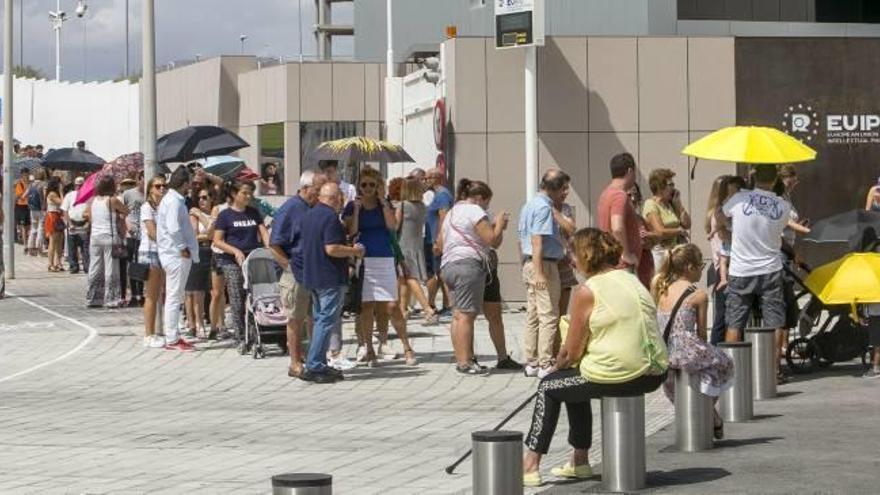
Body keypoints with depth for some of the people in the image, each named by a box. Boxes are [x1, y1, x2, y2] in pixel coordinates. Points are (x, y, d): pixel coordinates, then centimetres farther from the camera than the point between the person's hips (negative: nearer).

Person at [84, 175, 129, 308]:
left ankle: (93, 298, 13)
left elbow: (88, 217, 10)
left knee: (94, 269, 10)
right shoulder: (112, 200, -10)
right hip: (109, 237, -5)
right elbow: (127, 211, -3)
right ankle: (111, 299, 1)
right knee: (111, 269, 0)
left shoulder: (93, 200, 4)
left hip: (94, 236, 5)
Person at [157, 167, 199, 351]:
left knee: (173, 297, 15)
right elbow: (173, 228, -26)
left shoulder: (170, 199, 17)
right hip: (177, 255, -11)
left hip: (175, 255, 11)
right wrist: (183, 248, -17)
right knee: (174, 297, -7)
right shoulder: (174, 201, -16)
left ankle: (172, 337, 21)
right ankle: (172, 340, -5)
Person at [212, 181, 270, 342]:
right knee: (237, 302, -5)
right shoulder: (225, 215, 2)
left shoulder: (254, 213, 15)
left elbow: (264, 233, 9)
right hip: (232, 263, -3)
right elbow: (217, 241, -1)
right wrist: (235, 251, -15)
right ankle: (240, 338, -1)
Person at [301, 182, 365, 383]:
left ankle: (318, 365, 18)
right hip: (330, 277, -9)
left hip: (312, 276, 10)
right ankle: (314, 367, -10)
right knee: (326, 321, -7)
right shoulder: (330, 217, -16)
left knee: (320, 320, 16)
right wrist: (354, 251, -9)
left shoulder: (309, 215, 13)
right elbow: (332, 249, -24)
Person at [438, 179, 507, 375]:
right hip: (468, 264, -9)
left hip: (448, 265, 9)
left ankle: (461, 359, 7)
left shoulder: (452, 212, 23)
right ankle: (465, 362, -14)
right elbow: (494, 240, -10)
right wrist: (500, 224, 8)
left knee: (458, 314, 8)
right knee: (466, 314, -11)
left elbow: (440, 240, 30)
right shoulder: (475, 211, -5)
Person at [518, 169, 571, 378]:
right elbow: (537, 241, -21)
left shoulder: (529, 205, 17)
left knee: (532, 316, 11)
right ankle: (545, 365, -6)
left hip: (529, 264, 10)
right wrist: (539, 273, -25)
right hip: (545, 265, -10)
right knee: (548, 316, -6)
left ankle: (531, 363, 14)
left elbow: (522, 239, 23)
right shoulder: (544, 207, -14)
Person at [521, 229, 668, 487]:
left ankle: (530, 466, 18)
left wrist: (559, 364, 16)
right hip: (654, 375, 8)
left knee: (549, 387, 15)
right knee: (575, 383, 30)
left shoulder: (586, 292, -9)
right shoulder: (632, 280, 14)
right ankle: (580, 461, 38)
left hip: (616, 376, -8)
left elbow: (571, 353, -7)